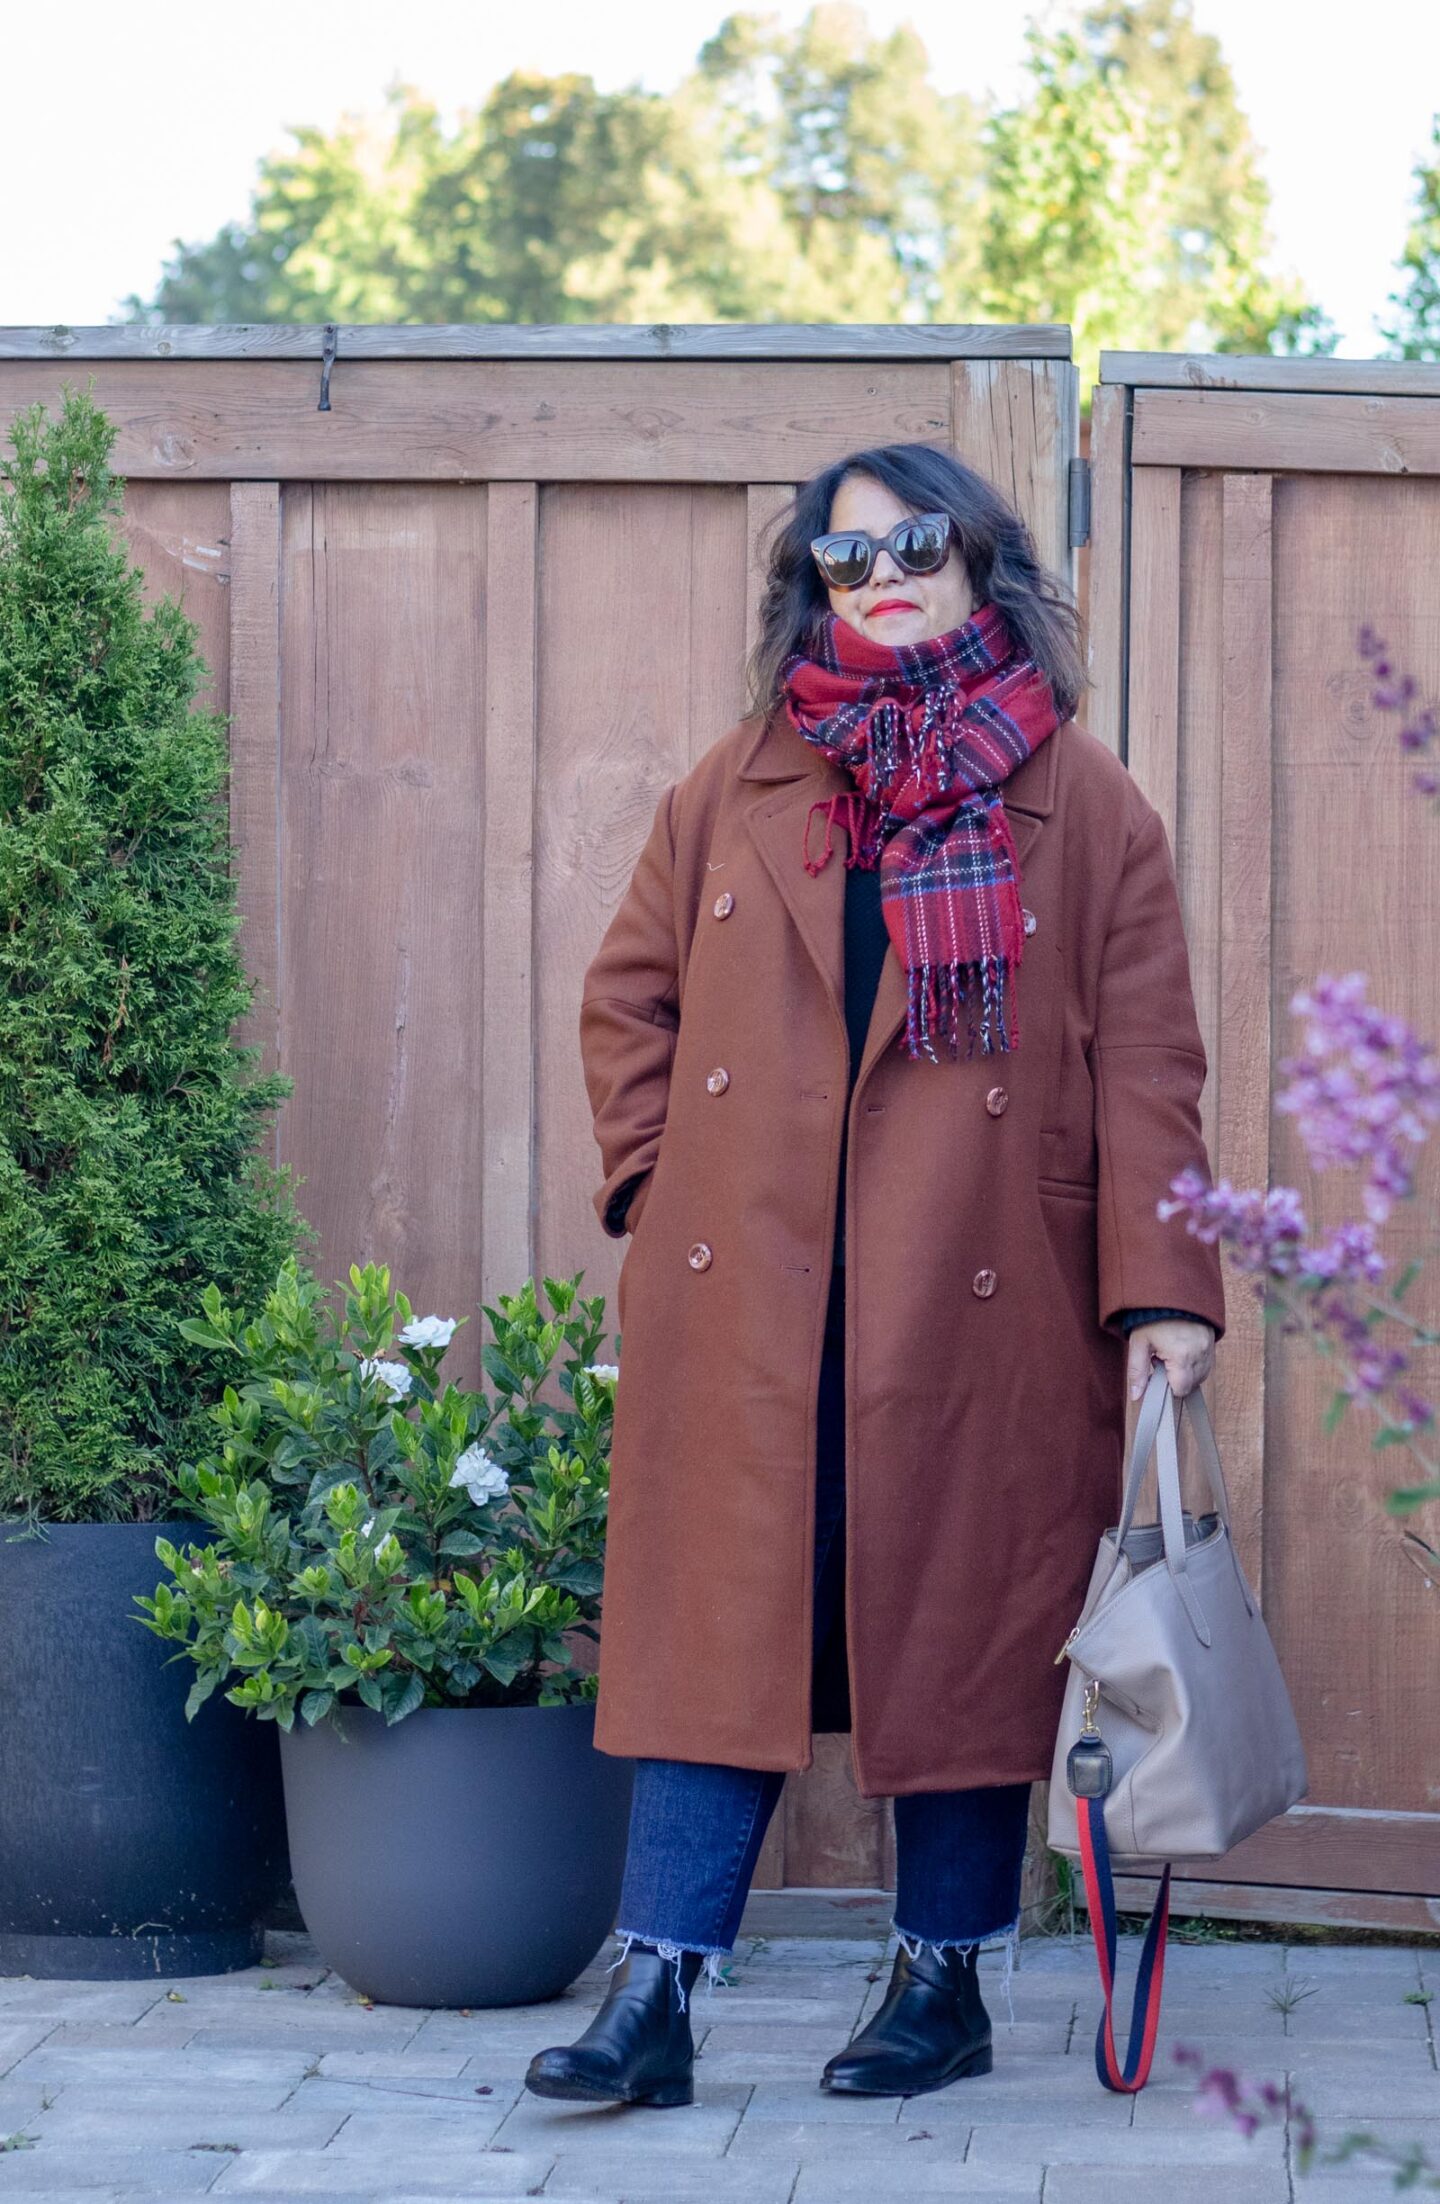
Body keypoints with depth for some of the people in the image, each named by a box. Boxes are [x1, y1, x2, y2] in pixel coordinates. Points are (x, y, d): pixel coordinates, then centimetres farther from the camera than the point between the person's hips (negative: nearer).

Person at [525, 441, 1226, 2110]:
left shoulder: (1084, 806, 5)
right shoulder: (736, 787, 12)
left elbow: (1146, 1062, 0)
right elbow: (627, 997, 18)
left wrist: (1160, 1286, -8)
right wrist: (658, 1177, 4)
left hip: (979, 1304, -1)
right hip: (746, 1299, 2)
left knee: (965, 1622, 4)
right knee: (724, 1618, -2)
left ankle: (945, 1983, 17)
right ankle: (653, 2000, -3)